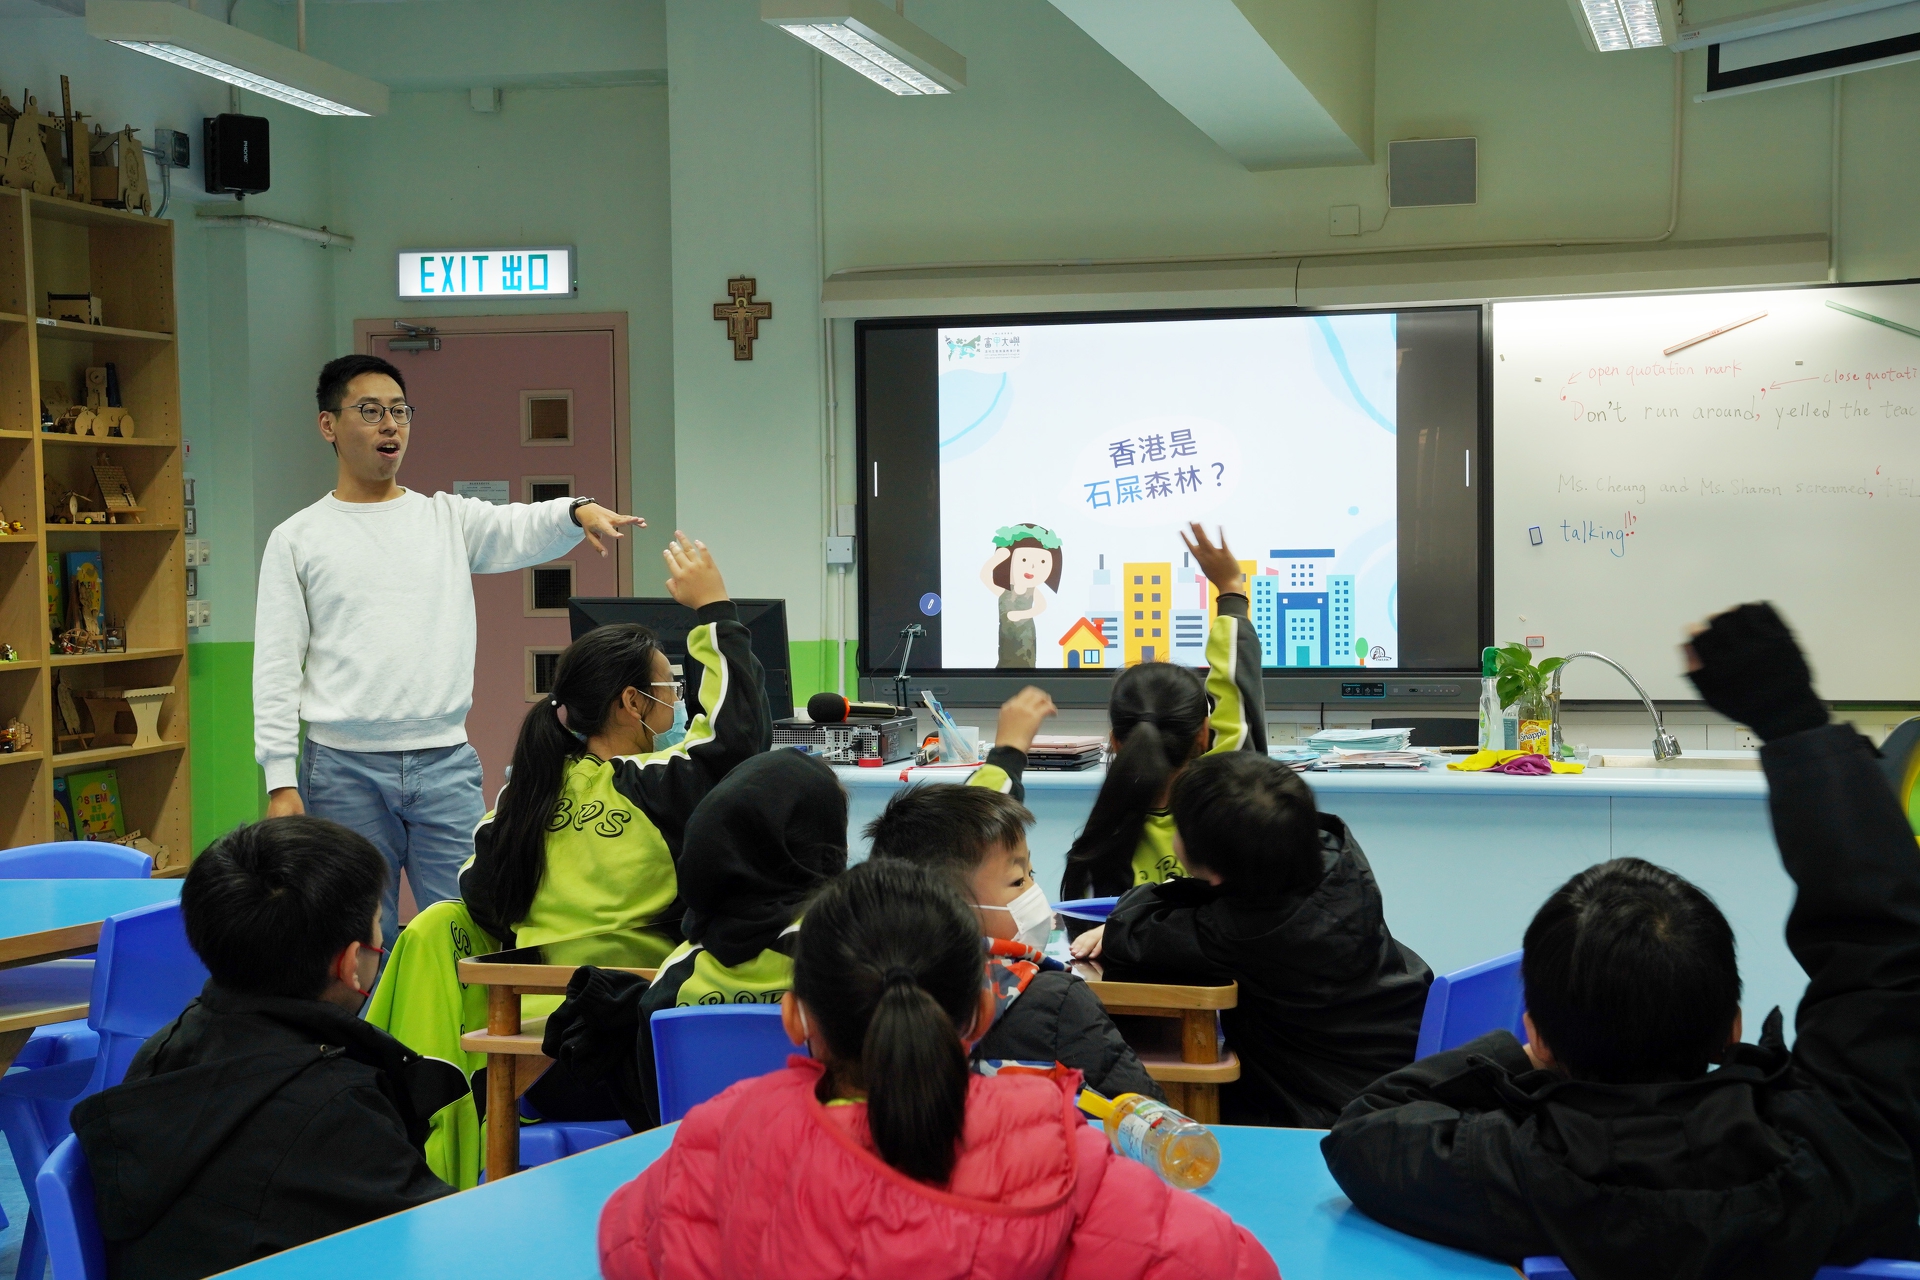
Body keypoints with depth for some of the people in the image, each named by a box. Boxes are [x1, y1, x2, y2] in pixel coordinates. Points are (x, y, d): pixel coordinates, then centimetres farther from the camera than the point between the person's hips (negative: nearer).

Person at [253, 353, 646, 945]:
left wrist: (577, 511, -34)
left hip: (446, 763, 2)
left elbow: (521, 529, -10)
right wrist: (281, 781, -6)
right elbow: (277, 668, 1)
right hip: (343, 768, -1)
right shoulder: (297, 538, 5)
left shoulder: (448, 518, 10)